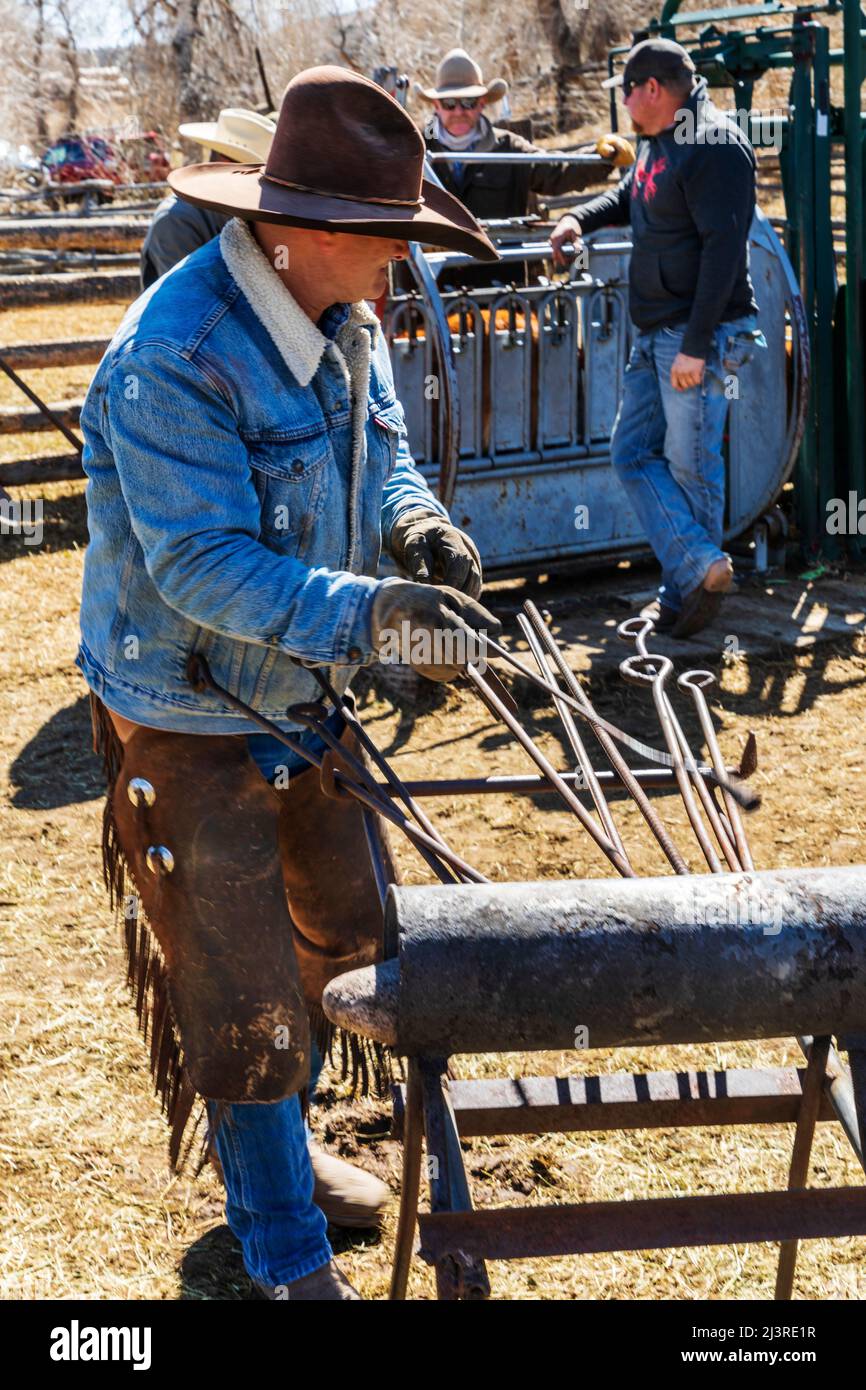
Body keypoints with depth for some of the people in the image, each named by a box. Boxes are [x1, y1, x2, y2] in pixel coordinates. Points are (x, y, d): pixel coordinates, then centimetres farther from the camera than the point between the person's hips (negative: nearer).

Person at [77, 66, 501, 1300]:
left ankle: (274, 1154, 45)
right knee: (240, 998, 1)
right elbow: (205, 565, -32)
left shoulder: (342, 316, -2)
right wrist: (369, 615, -42)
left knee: (349, 935, 21)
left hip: (303, 691, 9)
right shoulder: (173, 356, -29)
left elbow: (379, 448, 9)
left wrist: (418, 523, -13)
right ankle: (287, 1264, 19)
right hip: (190, 721, -9)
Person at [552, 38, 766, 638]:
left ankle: (687, 593, 5)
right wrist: (581, 218, 14)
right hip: (655, 334, 10)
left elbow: (723, 247, -20)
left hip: (701, 335, -10)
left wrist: (696, 344, -24)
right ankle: (700, 567, 4)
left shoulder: (716, 145, -14)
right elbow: (627, 197, 36)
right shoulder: (655, 143, 15)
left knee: (690, 463, -5)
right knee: (634, 453, 6)